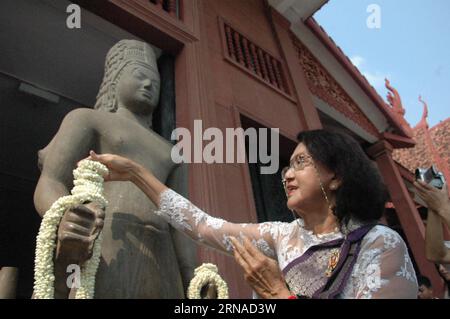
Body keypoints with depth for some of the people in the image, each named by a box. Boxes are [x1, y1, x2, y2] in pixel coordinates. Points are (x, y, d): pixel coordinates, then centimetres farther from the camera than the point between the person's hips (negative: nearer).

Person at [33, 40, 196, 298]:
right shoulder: (86, 119, 17)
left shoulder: (171, 154, 29)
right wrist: (66, 219, -25)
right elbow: (48, 189, 1)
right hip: (94, 253, -4)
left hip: (157, 267, 5)